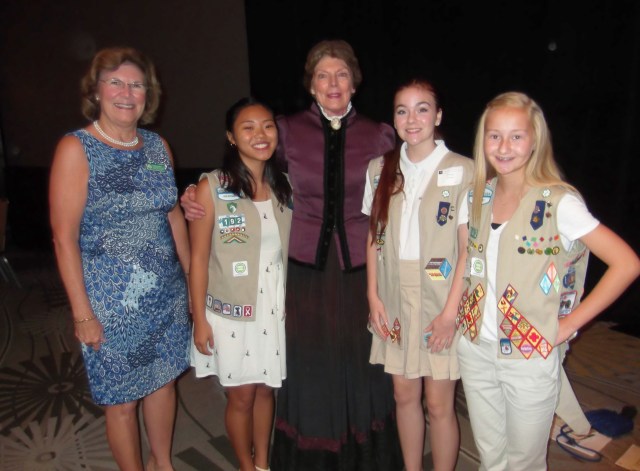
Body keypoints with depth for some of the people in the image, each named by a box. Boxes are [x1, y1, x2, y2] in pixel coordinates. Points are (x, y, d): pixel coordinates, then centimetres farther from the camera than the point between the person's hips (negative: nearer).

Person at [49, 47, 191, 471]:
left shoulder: (158, 146, 5)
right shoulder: (76, 149, -10)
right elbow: (64, 238, -12)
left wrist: (193, 279, 11)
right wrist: (82, 313, -13)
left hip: (167, 294, 5)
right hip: (111, 303, -5)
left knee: (164, 380, 19)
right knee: (122, 399, 10)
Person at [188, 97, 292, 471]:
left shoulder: (284, 186, 2)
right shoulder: (211, 187, -11)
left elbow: (292, 248, 8)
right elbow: (199, 259, -9)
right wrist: (200, 319, -8)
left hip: (276, 307, 4)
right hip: (231, 310, -3)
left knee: (266, 389, 17)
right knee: (241, 395, 12)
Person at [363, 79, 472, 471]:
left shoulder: (462, 170, -7)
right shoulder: (380, 169, 5)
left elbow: (468, 247, -8)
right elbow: (374, 237, 7)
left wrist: (450, 311, -13)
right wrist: (373, 296, 0)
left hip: (440, 303, -3)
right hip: (395, 300, 4)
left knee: (440, 404, 6)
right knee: (404, 395, 16)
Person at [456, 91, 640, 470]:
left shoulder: (558, 202, -15)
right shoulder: (479, 195, 2)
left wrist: (568, 325, -16)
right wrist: (462, 311, 5)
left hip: (531, 356, -5)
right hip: (475, 348, 5)